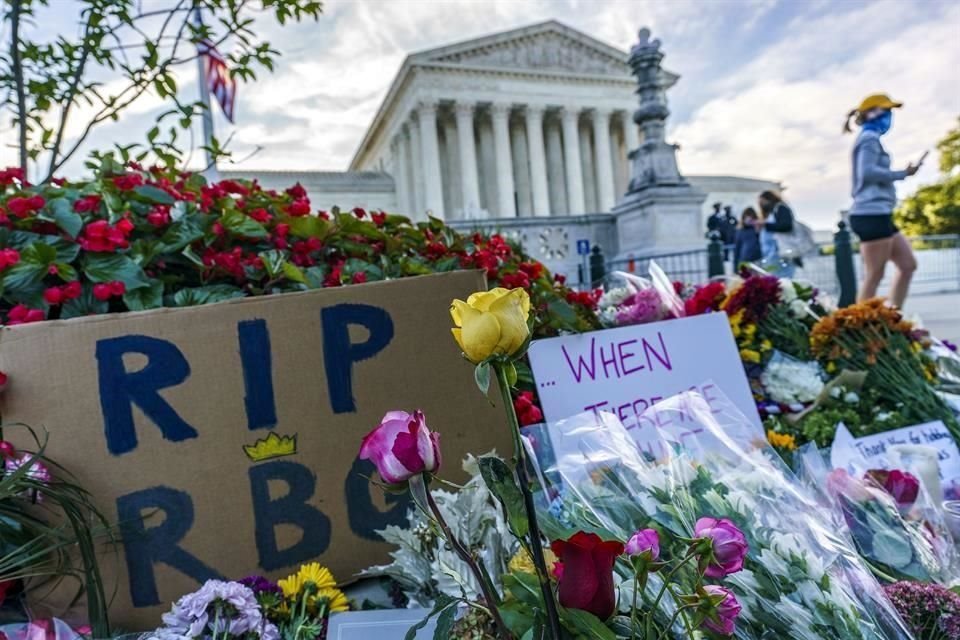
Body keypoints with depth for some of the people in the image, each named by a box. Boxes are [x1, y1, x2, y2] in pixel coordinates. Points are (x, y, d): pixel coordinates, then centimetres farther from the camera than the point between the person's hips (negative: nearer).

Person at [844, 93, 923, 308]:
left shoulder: (870, 139, 25)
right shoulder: (870, 138, -6)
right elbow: (867, 172, -20)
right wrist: (902, 173, -13)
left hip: (877, 215, 11)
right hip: (872, 214, -11)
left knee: (908, 264, 11)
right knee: (874, 276, -10)